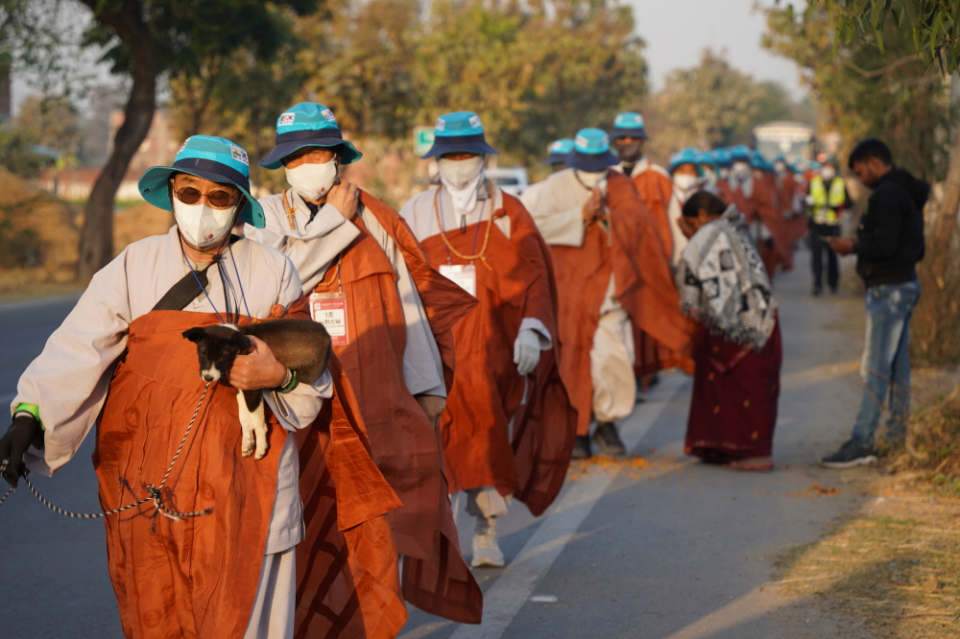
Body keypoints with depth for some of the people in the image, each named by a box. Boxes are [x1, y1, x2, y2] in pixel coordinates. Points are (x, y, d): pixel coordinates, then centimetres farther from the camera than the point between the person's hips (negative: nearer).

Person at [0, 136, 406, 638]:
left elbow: (314, 385, 6)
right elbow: (74, 351, -8)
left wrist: (280, 376, -17)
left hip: (249, 494, -1)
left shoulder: (272, 271, 5)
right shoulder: (133, 268, 5)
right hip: (150, 497, 1)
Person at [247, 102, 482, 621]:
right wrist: (335, 219, -6)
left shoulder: (375, 217, 10)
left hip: (374, 395, 1)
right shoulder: (268, 216, 8)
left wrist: (427, 384, 7)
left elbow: (410, 302, 10)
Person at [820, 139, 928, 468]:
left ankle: (861, 443, -11)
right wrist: (862, 243, 16)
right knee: (898, 368, 13)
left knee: (875, 370, -10)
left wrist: (853, 246, -9)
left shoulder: (888, 195, -16)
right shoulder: (907, 193, 17)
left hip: (889, 290, -11)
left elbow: (884, 246, -25)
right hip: (904, 284, 11)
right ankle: (898, 438, 18)